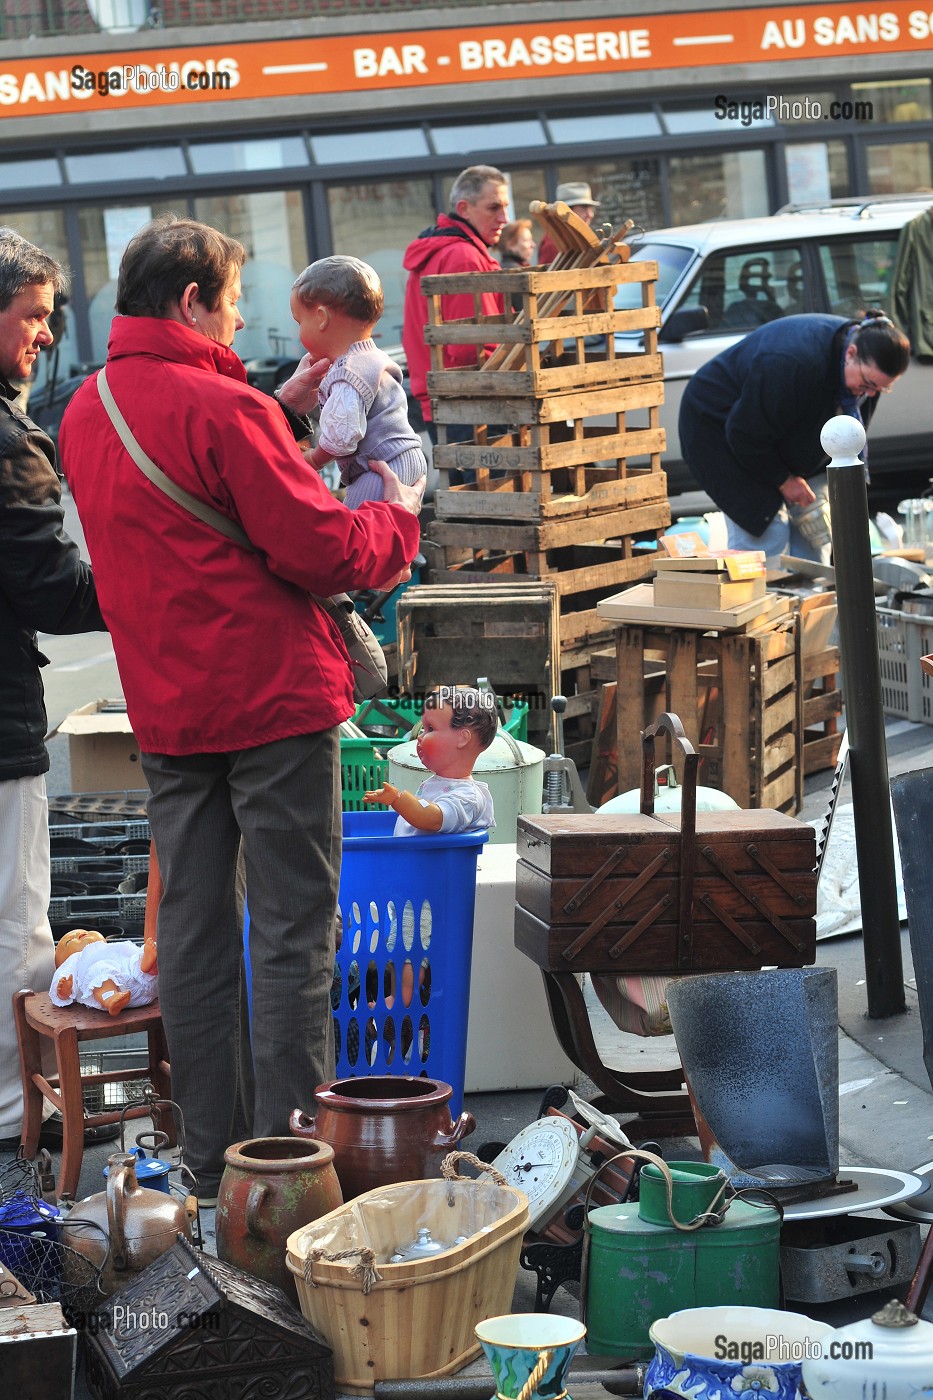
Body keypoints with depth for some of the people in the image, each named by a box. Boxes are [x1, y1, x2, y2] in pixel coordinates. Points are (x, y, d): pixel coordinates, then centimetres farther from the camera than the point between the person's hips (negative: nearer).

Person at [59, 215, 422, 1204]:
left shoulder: (85, 413, 9)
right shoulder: (223, 408, -16)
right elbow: (323, 550, -16)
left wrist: (274, 408, 20)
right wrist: (395, 518, 2)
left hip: (166, 710, 7)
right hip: (272, 699, -7)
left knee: (192, 931, 11)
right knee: (292, 935, -1)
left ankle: (209, 1162, 17)